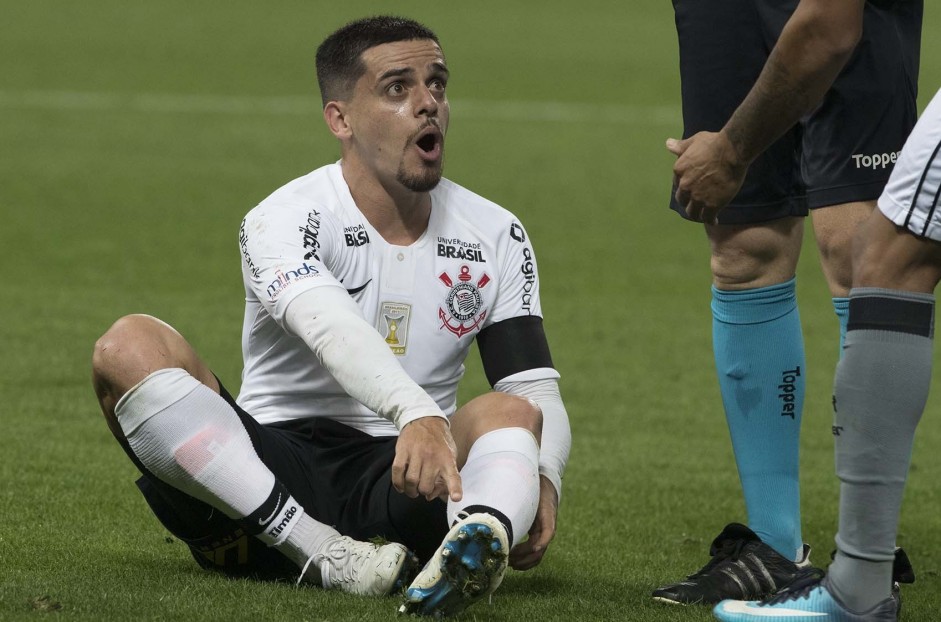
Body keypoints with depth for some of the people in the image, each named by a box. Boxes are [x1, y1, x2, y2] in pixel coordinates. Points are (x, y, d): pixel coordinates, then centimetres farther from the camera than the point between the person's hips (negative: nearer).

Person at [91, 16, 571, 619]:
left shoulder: (497, 237, 10)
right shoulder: (283, 219, -5)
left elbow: (537, 389, 4)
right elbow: (332, 330, -26)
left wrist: (543, 478, -21)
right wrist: (417, 414, -46)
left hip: (400, 484, 2)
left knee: (512, 412, -27)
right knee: (130, 347, -25)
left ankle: (480, 538, -65)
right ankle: (328, 556, -42)